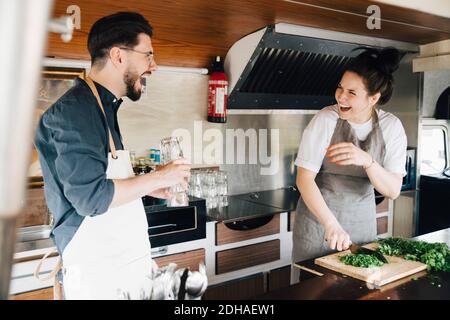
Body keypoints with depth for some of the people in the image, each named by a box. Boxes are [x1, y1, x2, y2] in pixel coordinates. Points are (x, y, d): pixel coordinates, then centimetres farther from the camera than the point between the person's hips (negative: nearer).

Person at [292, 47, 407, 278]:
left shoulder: (392, 127, -9)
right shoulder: (325, 120, -17)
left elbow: (393, 191, -13)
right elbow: (304, 178, -19)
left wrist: (367, 160, -31)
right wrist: (331, 224, -30)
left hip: (362, 220, 3)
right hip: (318, 214, -2)